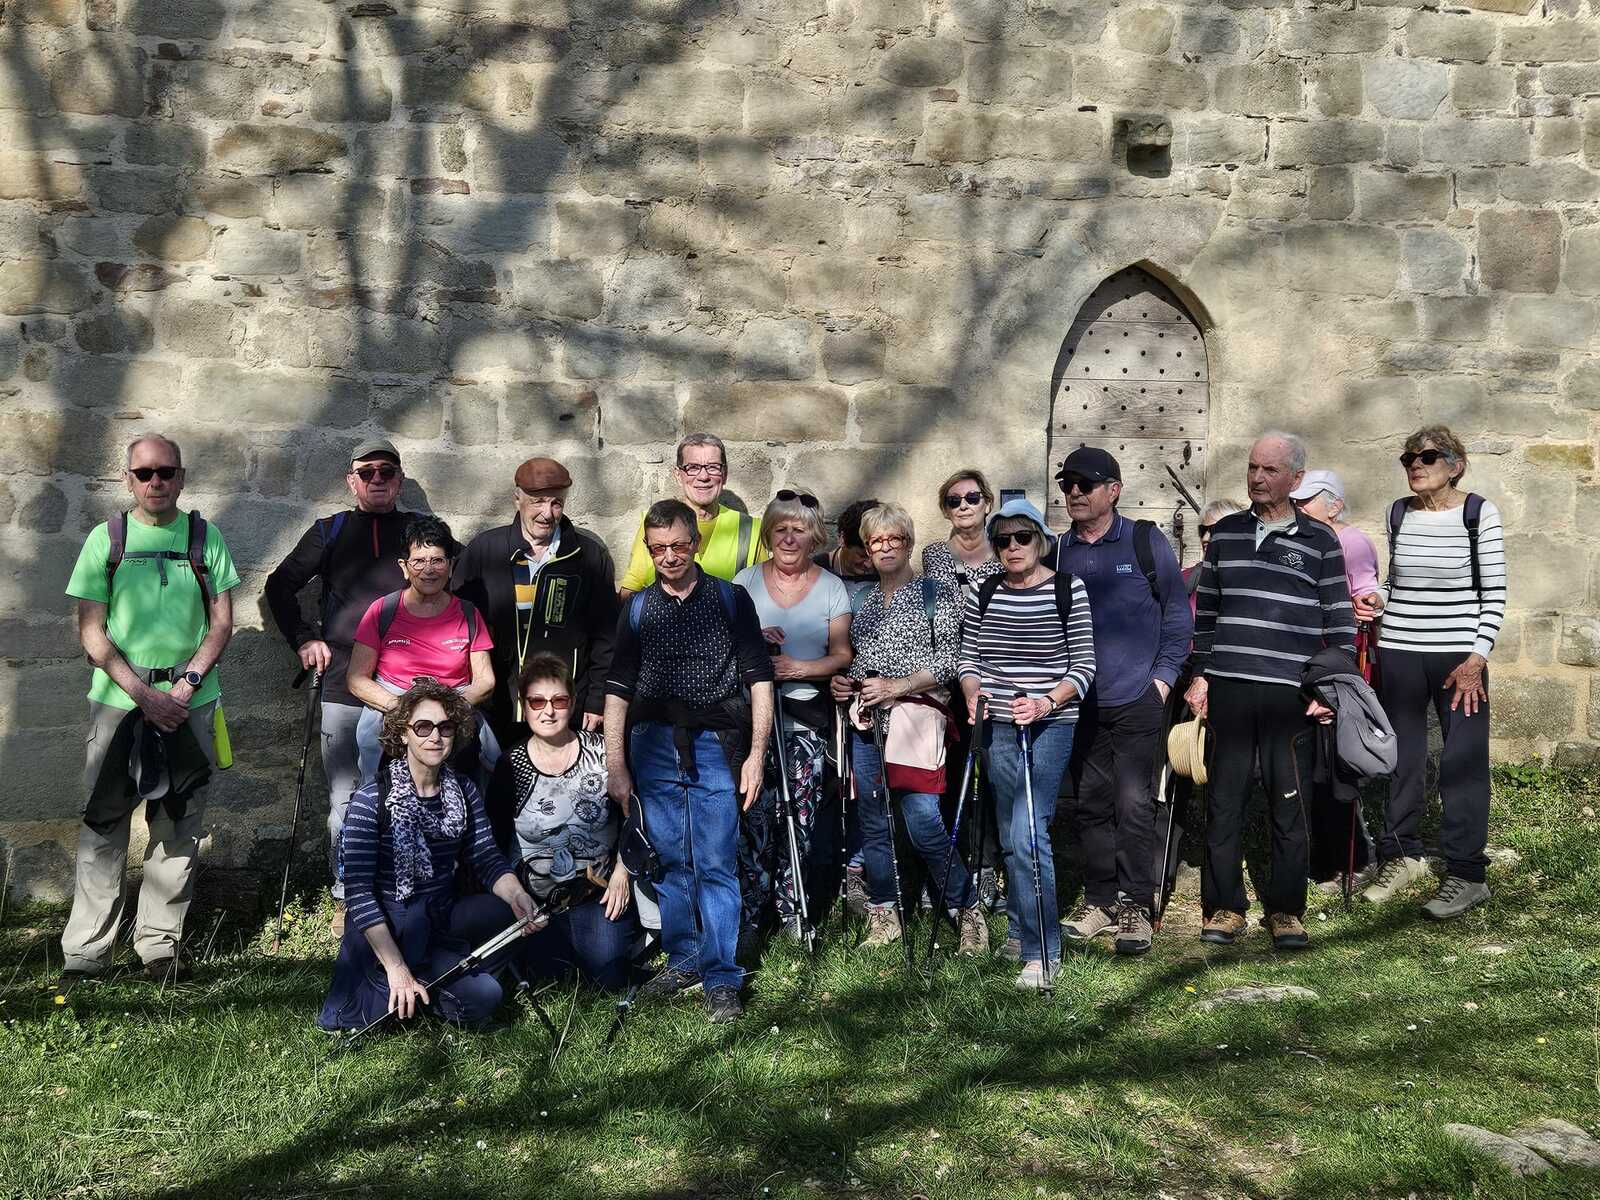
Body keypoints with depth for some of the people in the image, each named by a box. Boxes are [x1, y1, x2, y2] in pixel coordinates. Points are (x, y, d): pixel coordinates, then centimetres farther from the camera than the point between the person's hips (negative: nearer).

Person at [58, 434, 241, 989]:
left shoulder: (204, 536, 6)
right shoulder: (106, 538, 3)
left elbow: (222, 622, 4)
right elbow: (91, 633, -1)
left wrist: (188, 681, -11)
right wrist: (144, 694, -10)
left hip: (190, 701, 1)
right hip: (117, 701, -1)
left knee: (179, 826, 6)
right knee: (103, 824, 1)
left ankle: (160, 944, 17)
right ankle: (85, 951, 10)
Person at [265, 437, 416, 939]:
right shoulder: (331, 531, 12)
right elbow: (280, 585, 20)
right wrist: (303, 639, 10)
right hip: (343, 688, 1)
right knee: (345, 802, 4)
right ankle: (345, 900, 15)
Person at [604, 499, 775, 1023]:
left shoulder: (730, 599, 5)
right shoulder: (637, 608, 11)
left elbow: (759, 677, 3)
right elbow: (617, 689, 9)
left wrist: (756, 753, -4)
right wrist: (615, 767, 3)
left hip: (714, 744, -2)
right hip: (653, 745, 3)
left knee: (715, 865, -4)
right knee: (670, 861, 9)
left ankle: (721, 979, 3)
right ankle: (682, 961, 23)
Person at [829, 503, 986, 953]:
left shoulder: (936, 594, 3)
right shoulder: (861, 600, 18)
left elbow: (951, 658, -6)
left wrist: (897, 687, -14)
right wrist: (840, 683, 6)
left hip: (915, 718, -5)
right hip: (865, 721, 6)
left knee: (923, 820, -13)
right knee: (872, 820, 7)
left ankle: (967, 909, 2)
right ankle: (883, 916, 18)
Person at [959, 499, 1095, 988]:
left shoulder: (1068, 591, -4)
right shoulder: (983, 595, 6)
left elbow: (1084, 664, -4)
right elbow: (968, 658, 12)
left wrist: (1047, 702, -19)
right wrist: (972, 694, -9)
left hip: (1050, 725, -4)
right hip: (998, 726, 4)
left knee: (1028, 833, -15)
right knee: (1010, 836, 13)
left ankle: (1043, 949, -7)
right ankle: (1019, 928, 30)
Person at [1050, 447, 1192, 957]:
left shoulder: (1146, 541, 0)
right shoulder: (1057, 551, 8)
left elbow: (1178, 613, 4)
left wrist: (1164, 676, -3)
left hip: (1137, 700, -3)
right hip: (1079, 702, 4)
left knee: (1133, 804, -3)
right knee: (1091, 805, 9)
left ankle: (1136, 907, 8)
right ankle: (1100, 901, 20)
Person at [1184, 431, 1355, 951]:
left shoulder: (1319, 541, 5)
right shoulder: (1225, 533, 12)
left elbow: (1340, 621, 5)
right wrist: (1199, 675, 10)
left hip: (1290, 693, -2)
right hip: (1227, 689, 2)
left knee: (1290, 805, 3)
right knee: (1225, 800, 4)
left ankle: (1286, 910, 14)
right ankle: (1224, 907, 13)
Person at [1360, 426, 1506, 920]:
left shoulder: (1479, 513, -4)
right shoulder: (1399, 512, 7)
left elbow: (1495, 593, -4)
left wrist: (1477, 659, -11)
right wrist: (1377, 601, -2)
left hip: (1458, 655, -4)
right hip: (1399, 652, 4)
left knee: (1462, 763, -1)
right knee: (1399, 757, 9)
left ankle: (1466, 875, 6)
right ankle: (1402, 856, 24)